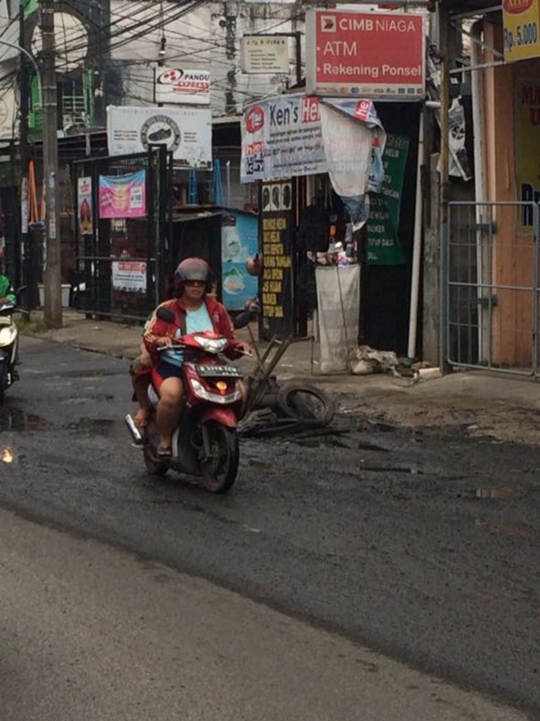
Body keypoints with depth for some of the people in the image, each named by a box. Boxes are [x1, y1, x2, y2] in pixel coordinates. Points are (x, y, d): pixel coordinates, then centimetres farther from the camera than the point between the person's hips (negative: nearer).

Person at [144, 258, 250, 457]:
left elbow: (228, 340, 16)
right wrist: (159, 340, -24)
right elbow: (149, 337, 0)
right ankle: (165, 441, -12)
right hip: (172, 366, -3)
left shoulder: (217, 310, 13)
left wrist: (238, 346, -7)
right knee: (172, 394, -36)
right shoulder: (167, 310, 5)